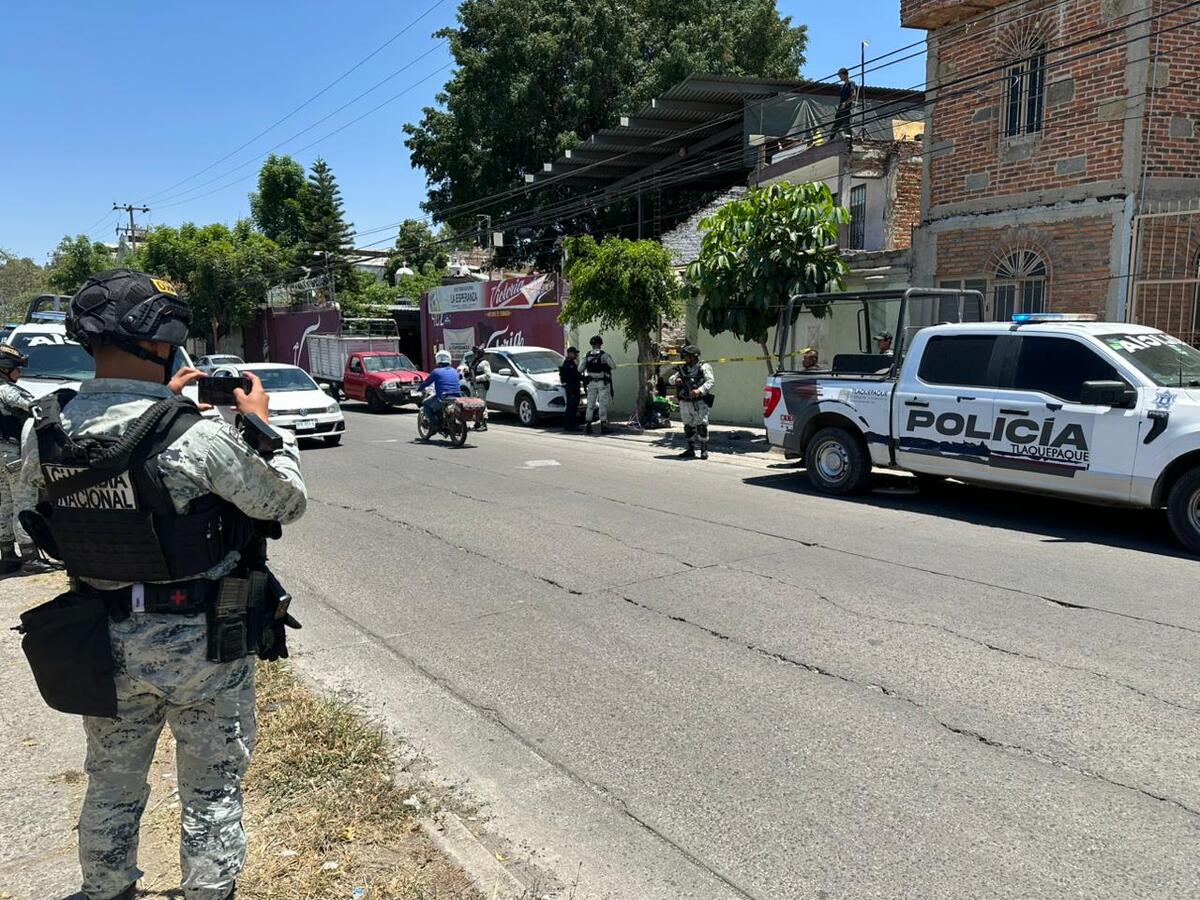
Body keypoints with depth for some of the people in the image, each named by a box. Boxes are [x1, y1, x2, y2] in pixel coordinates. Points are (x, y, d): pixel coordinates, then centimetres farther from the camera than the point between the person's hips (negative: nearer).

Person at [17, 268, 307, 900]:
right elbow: (287, 502, -11)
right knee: (212, 794, 14)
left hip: (104, 637, 6)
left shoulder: (43, 430, -9)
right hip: (199, 642, -5)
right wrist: (262, 422, 1)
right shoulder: (199, 439, -26)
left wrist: (161, 402, 13)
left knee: (111, 787, 25)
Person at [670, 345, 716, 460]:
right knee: (688, 427, 11)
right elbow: (671, 379, 18)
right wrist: (676, 379, -7)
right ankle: (690, 450, 20)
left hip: (699, 402, -6)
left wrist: (700, 390, -33)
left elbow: (711, 381, -17)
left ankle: (704, 450, -4)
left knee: (701, 426, -10)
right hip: (685, 403, 6)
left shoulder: (704, 367, -4)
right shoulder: (683, 369, 14)